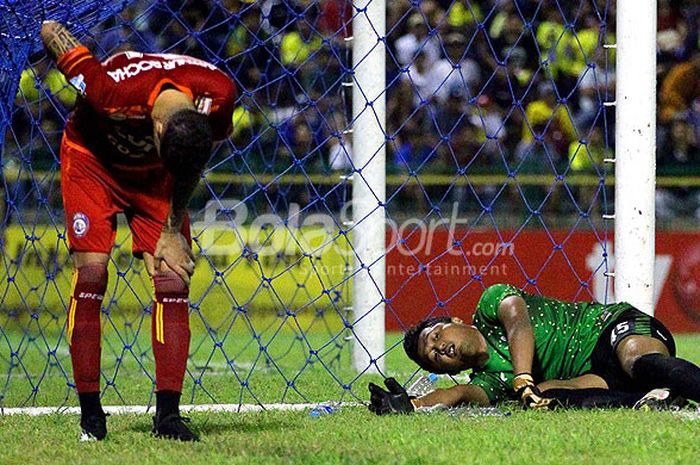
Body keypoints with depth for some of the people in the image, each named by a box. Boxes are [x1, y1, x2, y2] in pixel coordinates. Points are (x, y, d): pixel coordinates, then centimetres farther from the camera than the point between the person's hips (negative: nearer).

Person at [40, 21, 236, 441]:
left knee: (174, 275, -10)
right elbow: (51, 31, -25)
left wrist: (172, 231, -12)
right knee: (91, 272, -15)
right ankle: (90, 414, -8)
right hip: (93, 161, -3)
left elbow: (191, 168, -9)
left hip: (153, 177, 3)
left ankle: (168, 413, -11)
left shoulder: (217, 94, -30)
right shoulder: (112, 90, -40)